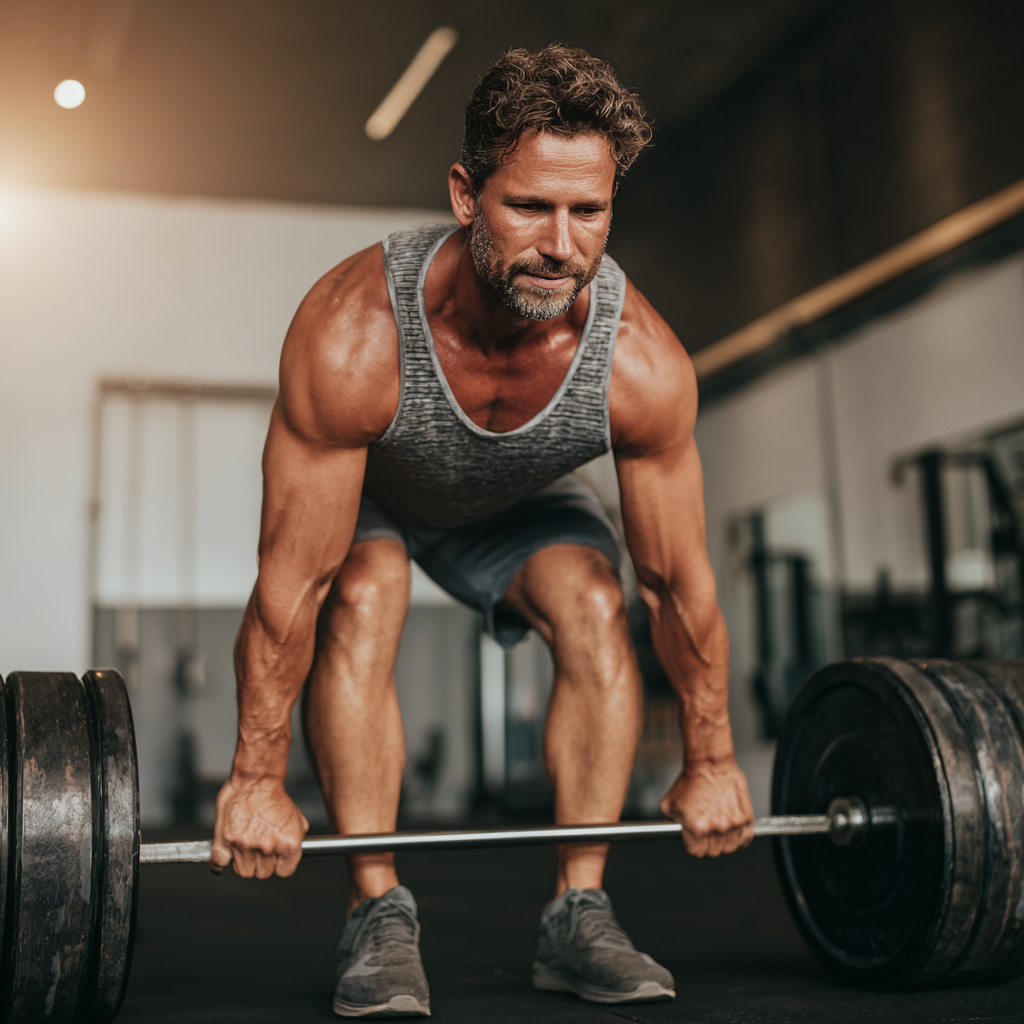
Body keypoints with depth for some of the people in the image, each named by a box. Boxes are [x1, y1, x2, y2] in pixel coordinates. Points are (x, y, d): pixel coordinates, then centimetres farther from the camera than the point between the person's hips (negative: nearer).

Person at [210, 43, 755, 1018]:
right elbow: (292, 581, -34)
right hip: (361, 491, -2)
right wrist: (256, 779, -27)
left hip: (518, 500, 2)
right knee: (363, 600, -30)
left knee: (595, 608, -21)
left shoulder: (641, 362, -35)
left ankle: (577, 915, -9)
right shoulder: (353, 335, -43)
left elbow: (678, 582, -21)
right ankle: (379, 918, -19)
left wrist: (711, 762, -11)